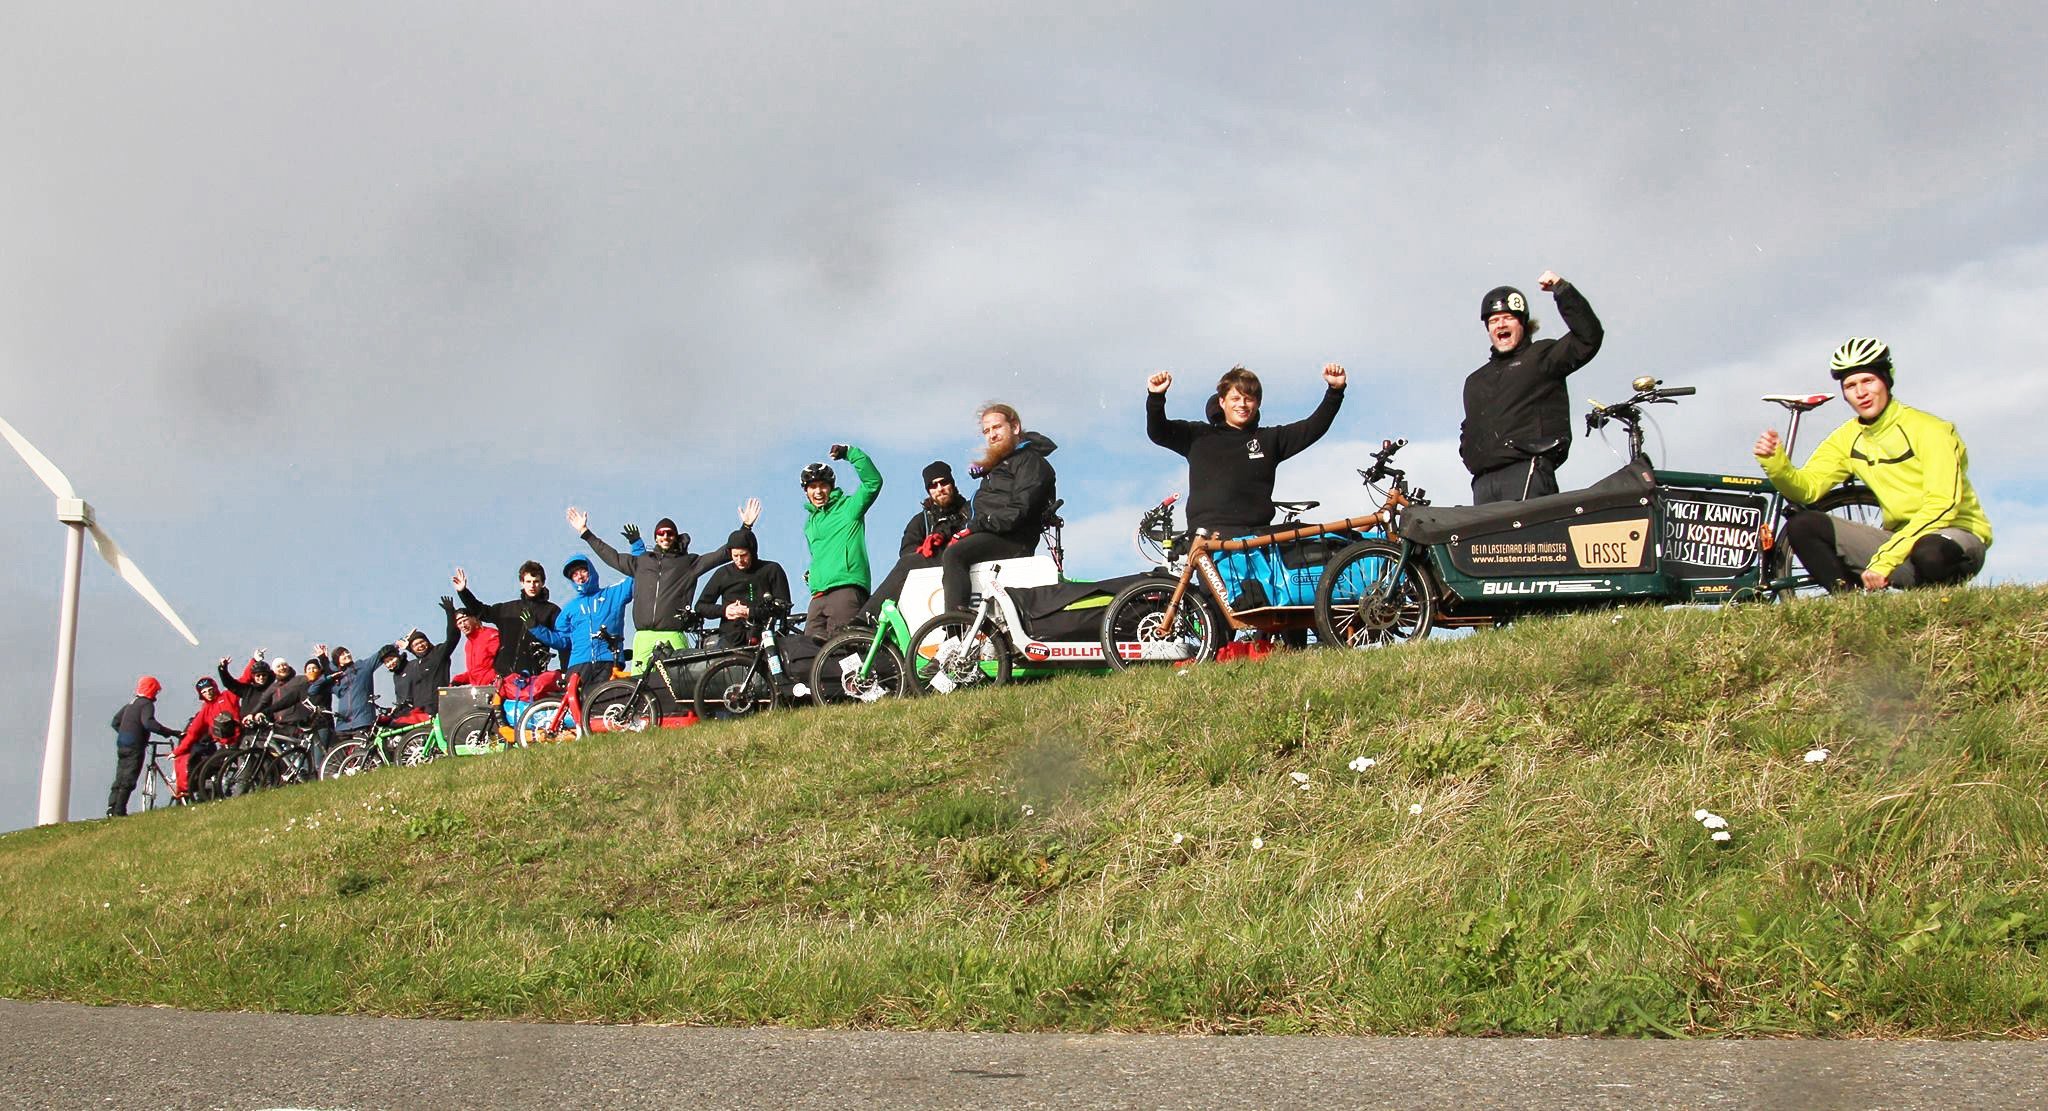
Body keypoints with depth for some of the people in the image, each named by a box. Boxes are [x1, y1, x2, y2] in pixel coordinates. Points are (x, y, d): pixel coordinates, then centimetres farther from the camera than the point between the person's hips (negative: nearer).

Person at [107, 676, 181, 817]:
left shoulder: (131, 704, 18)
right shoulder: (147, 704, -9)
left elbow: (115, 722, 24)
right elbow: (148, 723, -27)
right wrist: (171, 732, -29)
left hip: (121, 745, 9)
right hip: (134, 747, -9)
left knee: (120, 778, 14)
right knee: (128, 780, -6)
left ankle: (112, 808, 11)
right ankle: (119, 811, -9)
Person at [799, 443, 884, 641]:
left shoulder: (848, 507, 6)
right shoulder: (810, 522, 28)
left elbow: (873, 481, -7)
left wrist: (849, 452, -11)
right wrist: (812, 573, 18)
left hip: (846, 589, -7)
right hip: (818, 596, 7)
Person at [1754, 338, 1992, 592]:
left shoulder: (1928, 429, -12)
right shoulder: (1847, 438, 6)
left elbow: (1941, 506, -22)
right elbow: (1807, 488, -5)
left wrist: (1885, 560, -29)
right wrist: (1775, 462, -27)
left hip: (1957, 534, -6)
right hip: (1899, 537, 6)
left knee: (1929, 555, -42)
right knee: (1801, 526, -10)